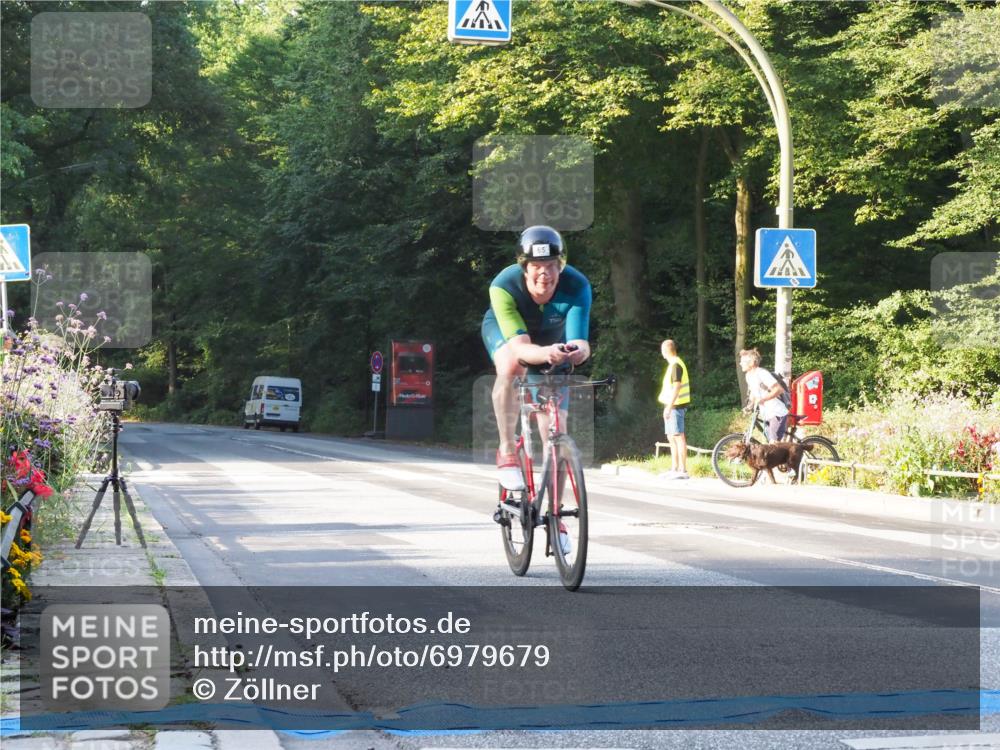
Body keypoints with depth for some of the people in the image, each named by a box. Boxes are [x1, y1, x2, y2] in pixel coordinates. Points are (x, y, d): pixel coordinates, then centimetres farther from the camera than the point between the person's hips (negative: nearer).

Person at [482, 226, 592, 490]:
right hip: (503, 328, -2)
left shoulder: (576, 287, -37)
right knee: (511, 368, -35)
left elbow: (580, 341, -43)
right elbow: (518, 346, -48)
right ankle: (507, 450, -22)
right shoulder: (504, 287, -40)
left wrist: (579, 350, -68)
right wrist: (545, 353, -70)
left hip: (551, 335, 2)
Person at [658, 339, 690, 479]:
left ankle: (683, 470, -11)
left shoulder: (676, 365, -15)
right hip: (672, 406, 10)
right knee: (672, 438, 15)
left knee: (679, 437, -10)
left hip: (675, 406, -10)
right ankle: (674, 469, 20)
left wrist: (669, 407, -24)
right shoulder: (673, 364, 16)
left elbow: (676, 387, -22)